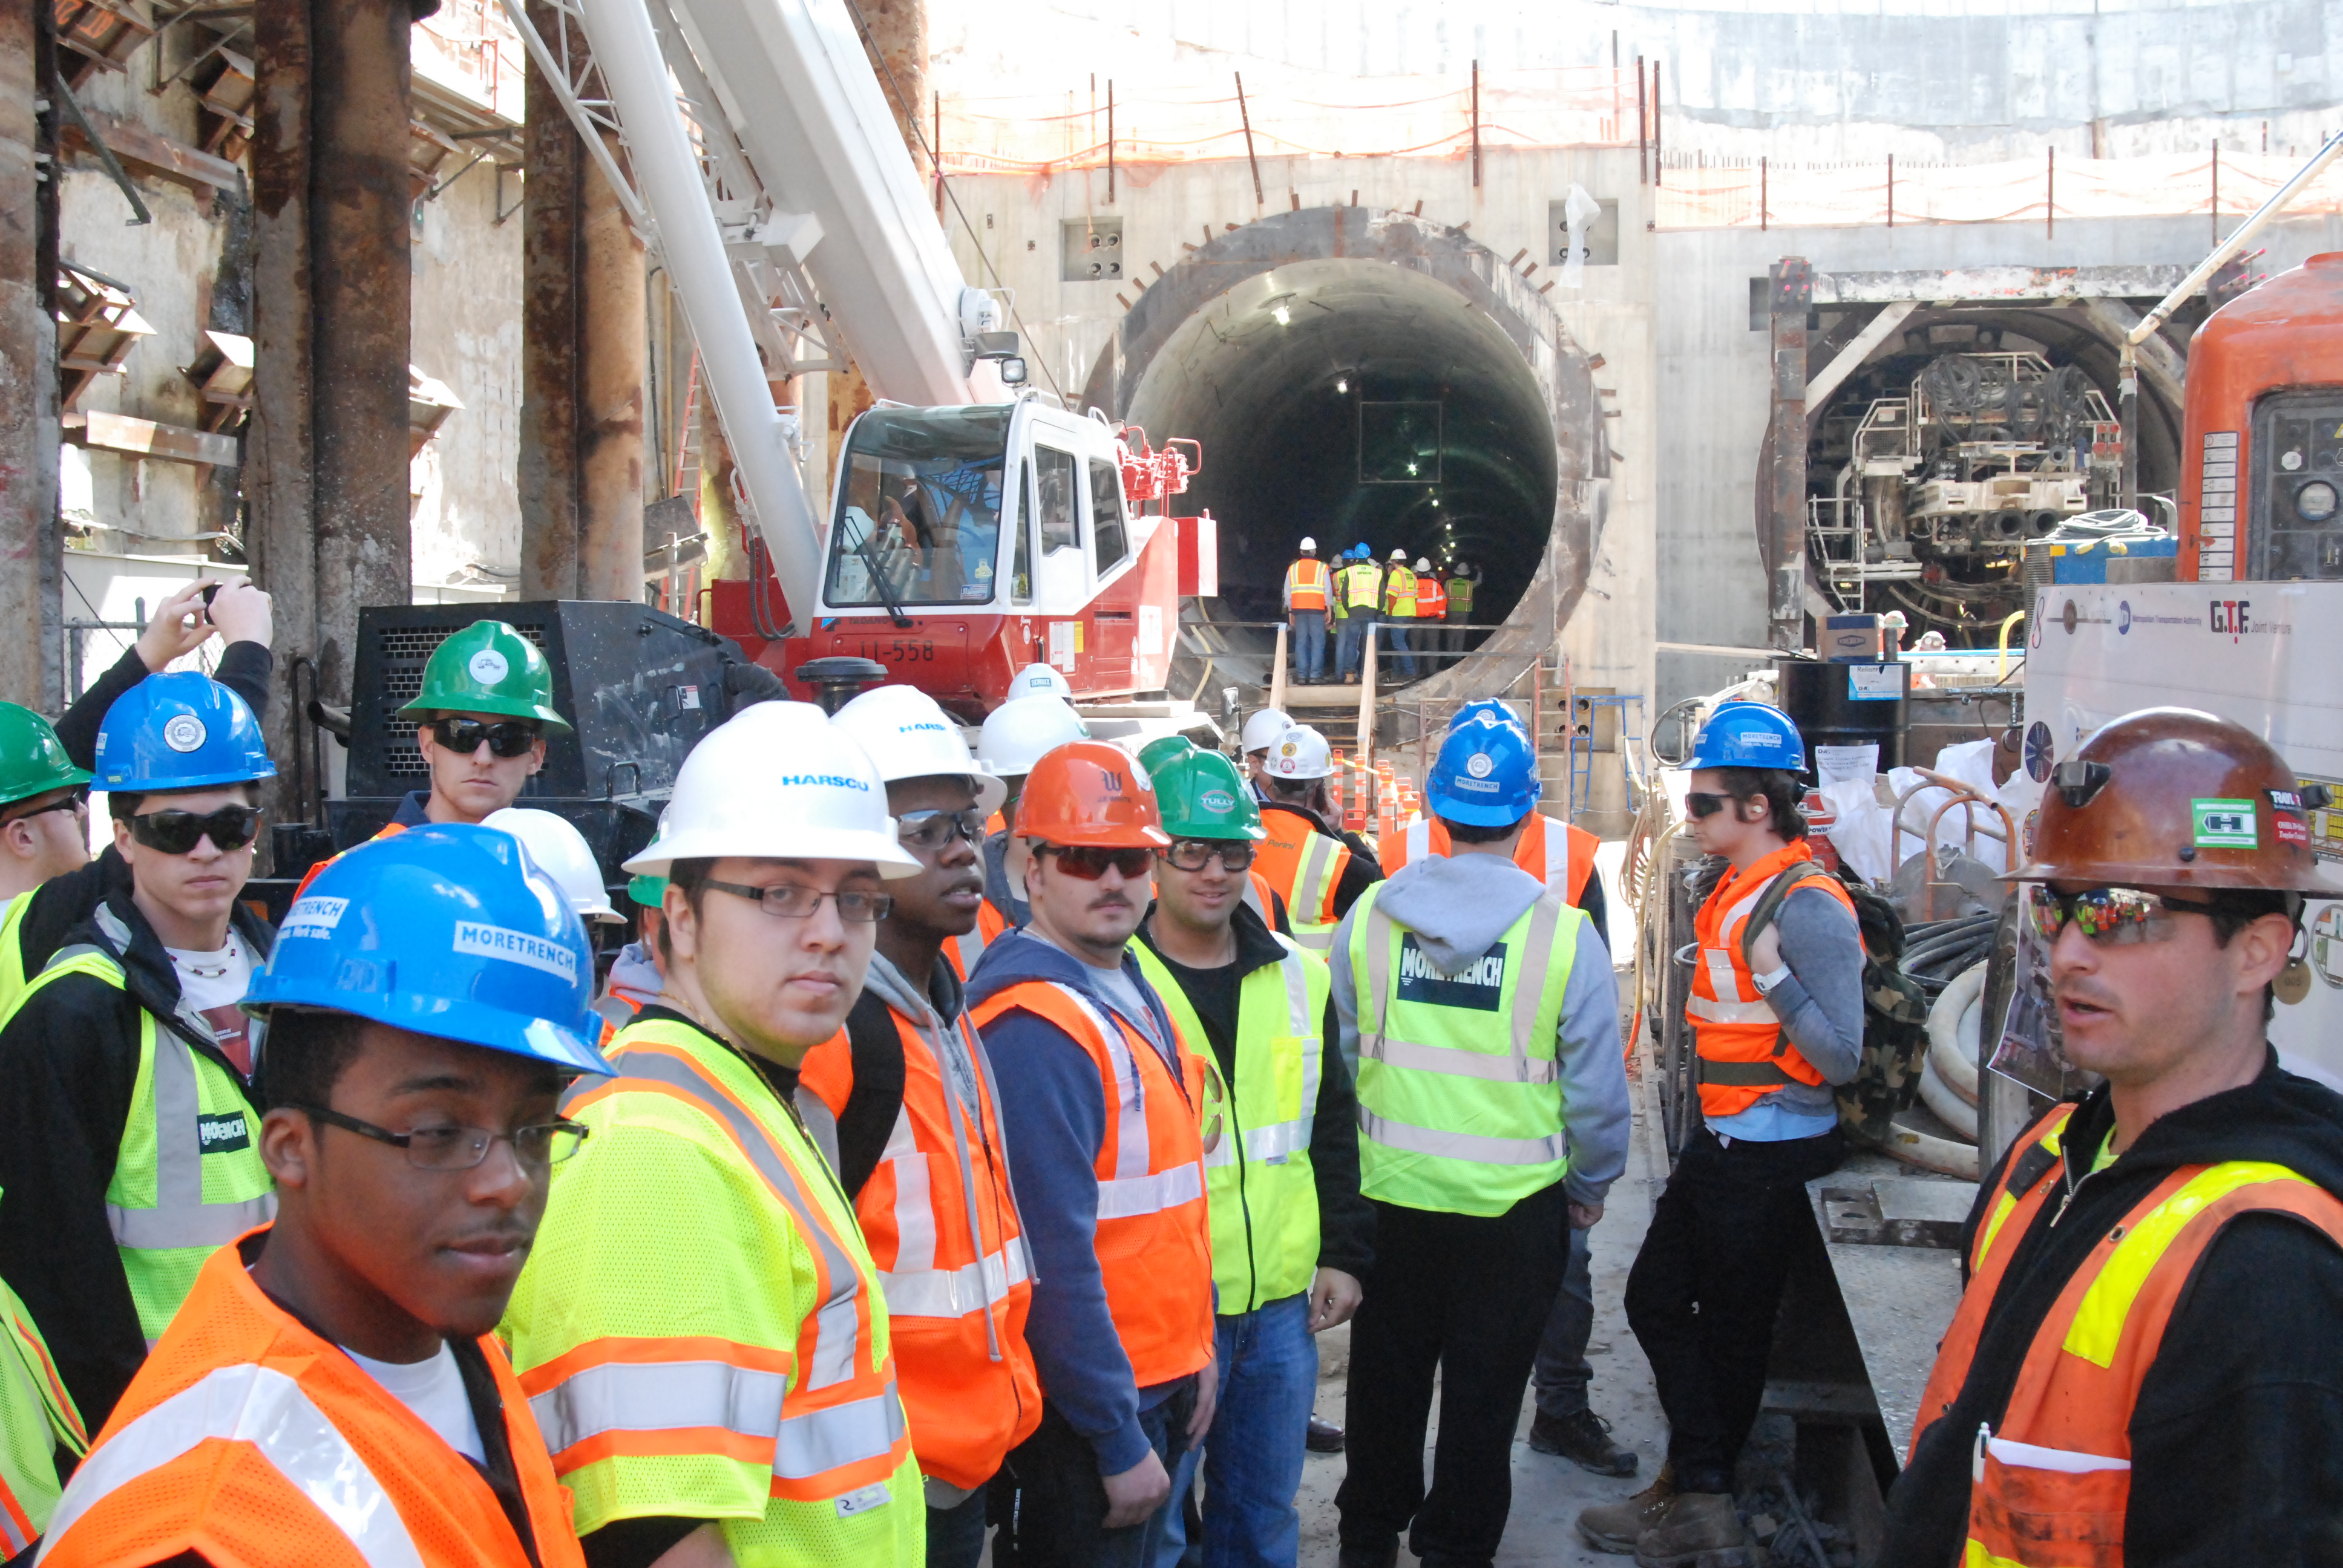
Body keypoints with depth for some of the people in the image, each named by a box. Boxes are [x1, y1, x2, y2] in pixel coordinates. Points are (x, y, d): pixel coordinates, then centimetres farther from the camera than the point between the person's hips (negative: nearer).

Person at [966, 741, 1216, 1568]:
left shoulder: (1132, 991, 9)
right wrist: (1120, 1443, -21)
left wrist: (1194, 1347, 15)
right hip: (1086, 1407, -9)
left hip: (1160, 1377, 9)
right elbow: (1055, 1260, -24)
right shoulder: (1035, 1028, -22)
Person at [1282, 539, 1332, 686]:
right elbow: (1327, 591, -2)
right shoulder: (1322, 568, -1)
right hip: (1317, 610, -3)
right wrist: (1329, 611, 4)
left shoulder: (1292, 569, 7)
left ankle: (1302, 675, 1)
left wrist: (1290, 612, 15)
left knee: (1301, 642, 6)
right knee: (1318, 642, -1)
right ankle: (1315, 674, -9)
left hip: (1299, 609, 3)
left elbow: (1287, 593, 8)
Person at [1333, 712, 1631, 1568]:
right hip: (1514, 1204, -2)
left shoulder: (1369, 916, -7)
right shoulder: (1565, 934, -14)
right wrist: (1590, 1184, 9)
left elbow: (1337, 1057, 3)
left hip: (1389, 1191, 3)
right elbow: (1596, 1085, -8)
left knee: (1386, 1376, 19)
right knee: (1483, 1393, 13)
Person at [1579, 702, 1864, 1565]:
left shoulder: (1808, 907, -20)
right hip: (1721, 1140, 10)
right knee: (1656, 1297, 13)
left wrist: (1775, 979, -32)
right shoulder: (1736, 890, 8)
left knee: (1731, 1329, 4)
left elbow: (1842, 1059, -23)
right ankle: (1697, 1486, 22)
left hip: (1772, 1158, -9)